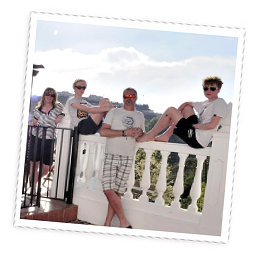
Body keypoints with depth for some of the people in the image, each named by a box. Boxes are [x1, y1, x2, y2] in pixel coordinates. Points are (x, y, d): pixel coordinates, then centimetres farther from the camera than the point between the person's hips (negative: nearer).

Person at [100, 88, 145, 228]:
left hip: (128, 158, 2)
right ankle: (124, 222, -5)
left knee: (117, 192, 0)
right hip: (111, 155, -2)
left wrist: (139, 133, 3)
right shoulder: (114, 112, 8)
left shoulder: (140, 116, 19)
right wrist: (124, 132, -11)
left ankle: (107, 224, 7)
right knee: (108, 189, -14)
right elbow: (103, 131, -3)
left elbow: (142, 135, 29)